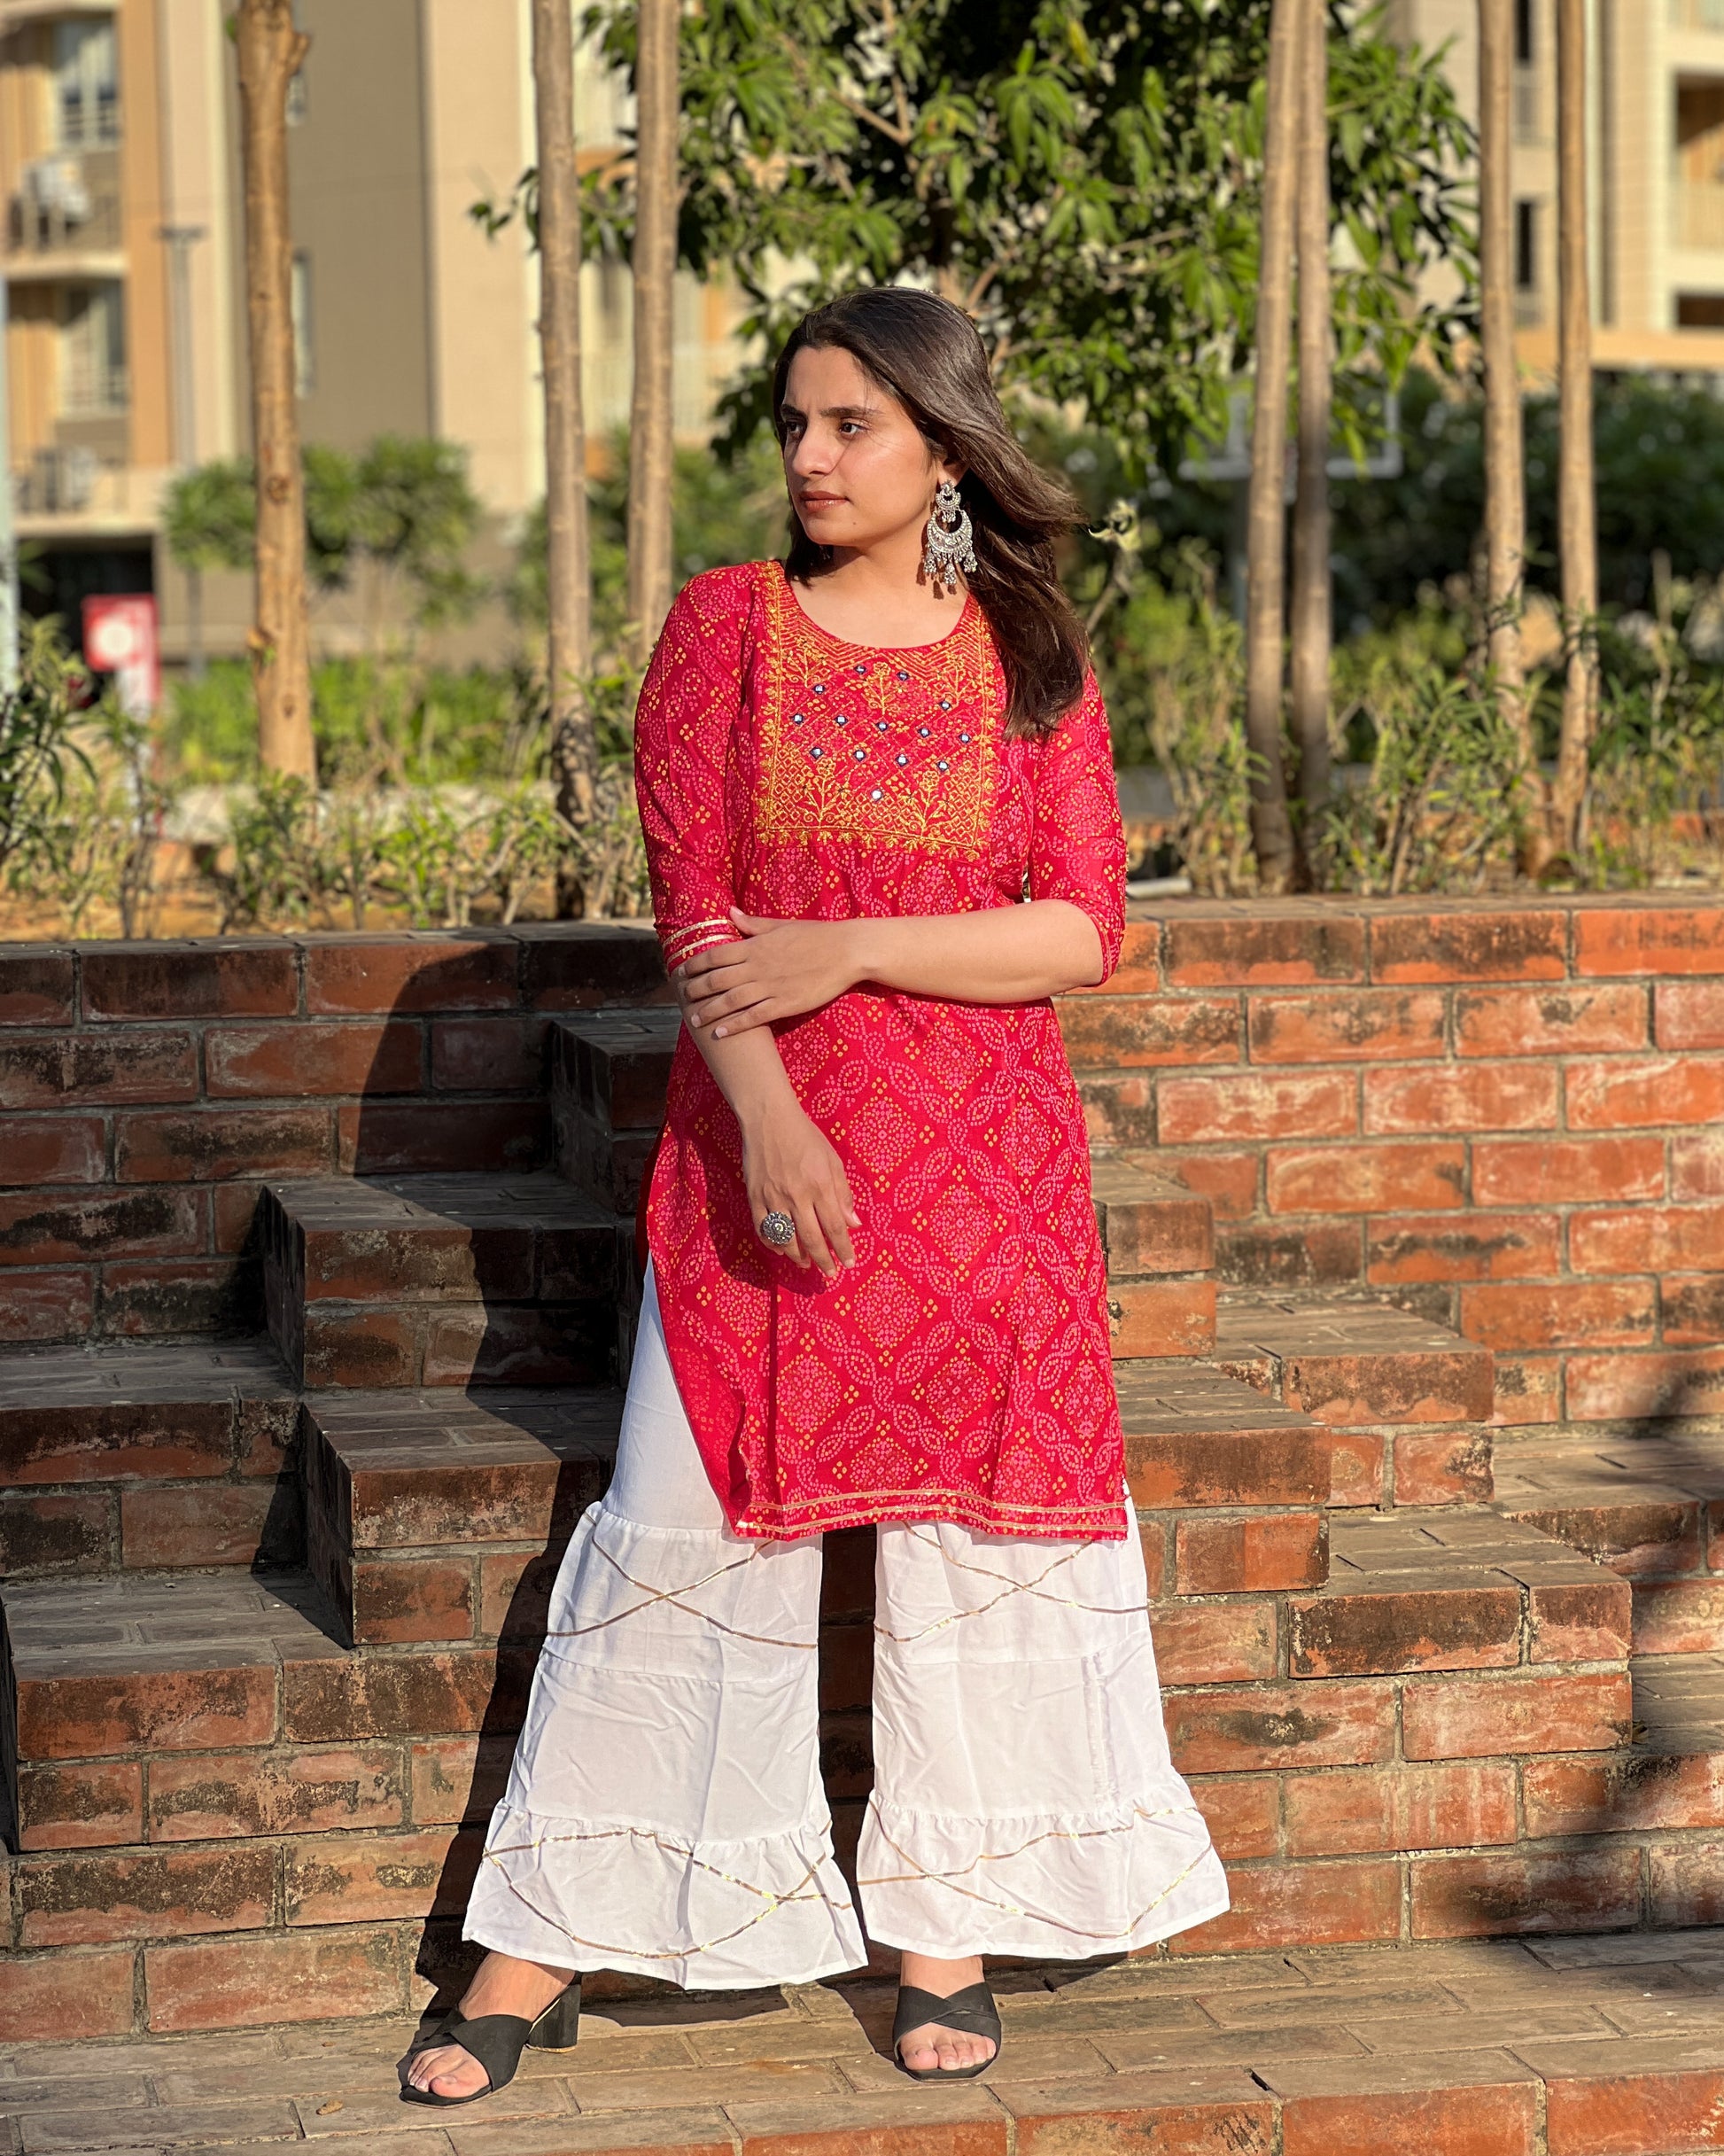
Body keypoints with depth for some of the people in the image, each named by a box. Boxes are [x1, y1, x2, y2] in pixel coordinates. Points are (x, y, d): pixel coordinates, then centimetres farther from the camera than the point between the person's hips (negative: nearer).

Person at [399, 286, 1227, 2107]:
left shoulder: (1029, 659, 4)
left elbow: (1082, 931, -4)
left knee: (971, 1529, 3)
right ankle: (538, 1954, 5)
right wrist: (771, 1123, -18)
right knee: (687, 1530, -3)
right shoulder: (726, 625, 2)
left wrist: (850, 950, -15)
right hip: (762, 1154, -1)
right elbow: (692, 910, -5)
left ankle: (944, 1933, 17)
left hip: (982, 1171, 1)